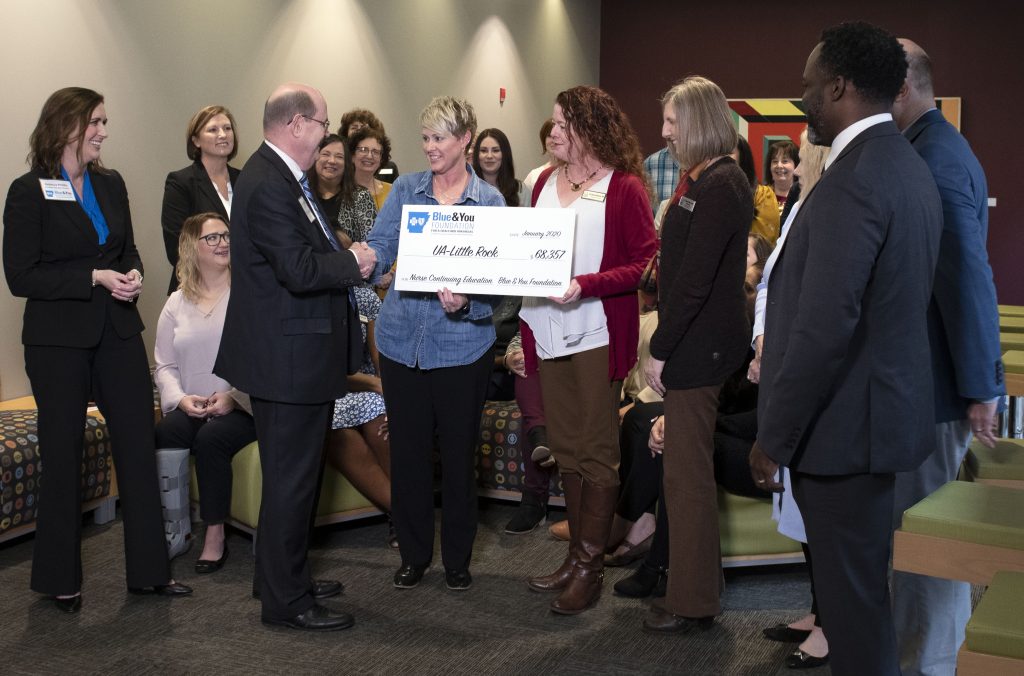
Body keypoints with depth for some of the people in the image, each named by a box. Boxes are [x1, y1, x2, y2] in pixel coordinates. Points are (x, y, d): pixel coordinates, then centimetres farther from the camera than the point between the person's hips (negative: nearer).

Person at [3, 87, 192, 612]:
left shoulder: (111, 185, 10)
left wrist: (133, 274, -3)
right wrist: (95, 278, -18)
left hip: (118, 333, 5)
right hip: (59, 340, -5)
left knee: (139, 446, 4)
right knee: (63, 455, 5)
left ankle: (148, 570, 15)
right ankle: (60, 579, 20)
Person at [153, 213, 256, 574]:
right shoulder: (177, 303, 14)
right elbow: (164, 365, 12)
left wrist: (234, 396, -18)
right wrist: (181, 398, -7)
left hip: (242, 406, -4)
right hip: (191, 407, 4)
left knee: (211, 438, -30)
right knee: (163, 434, -25)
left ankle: (216, 535, -15)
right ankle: (171, 529, -13)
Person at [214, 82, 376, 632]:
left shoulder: (279, 176, 13)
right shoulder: (268, 185, -21)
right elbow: (299, 271, -27)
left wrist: (344, 257, 2)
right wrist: (353, 263, -12)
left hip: (296, 355, 11)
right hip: (288, 358, -11)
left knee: (291, 474, 20)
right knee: (291, 478, -1)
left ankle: (284, 579, 35)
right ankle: (285, 601, 12)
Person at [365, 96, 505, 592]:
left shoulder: (489, 201, -1)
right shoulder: (405, 189, 5)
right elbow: (379, 250, -2)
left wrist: (466, 302, -24)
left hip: (462, 344, -2)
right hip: (402, 341, 2)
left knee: (458, 453, 8)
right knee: (407, 451, 9)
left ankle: (457, 558, 25)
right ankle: (413, 554, 27)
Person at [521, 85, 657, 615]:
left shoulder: (624, 188, -7)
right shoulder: (546, 182, 11)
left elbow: (646, 264, -11)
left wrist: (587, 285, -23)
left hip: (597, 335, -6)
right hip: (548, 331, 6)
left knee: (596, 452, 2)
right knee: (566, 448, 13)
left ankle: (590, 566, 12)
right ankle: (576, 553, 24)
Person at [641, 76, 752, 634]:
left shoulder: (719, 185, -18)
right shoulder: (706, 179, 15)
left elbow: (694, 280, -22)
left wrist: (661, 350, -17)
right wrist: (666, 343, 15)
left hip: (699, 345, -10)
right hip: (698, 341, 10)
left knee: (687, 470, -1)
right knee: (690, 465, 17)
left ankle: (693, 602, 11)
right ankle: (697, 581, 30)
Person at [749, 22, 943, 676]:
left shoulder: (851, 182, -22)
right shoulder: (909, 165, 9)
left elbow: (824, 329, -26)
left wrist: (774, 439, -16)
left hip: (847, 424, -10)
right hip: (886, 407, 10)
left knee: (850, 592, 4)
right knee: (862, 579, 22)